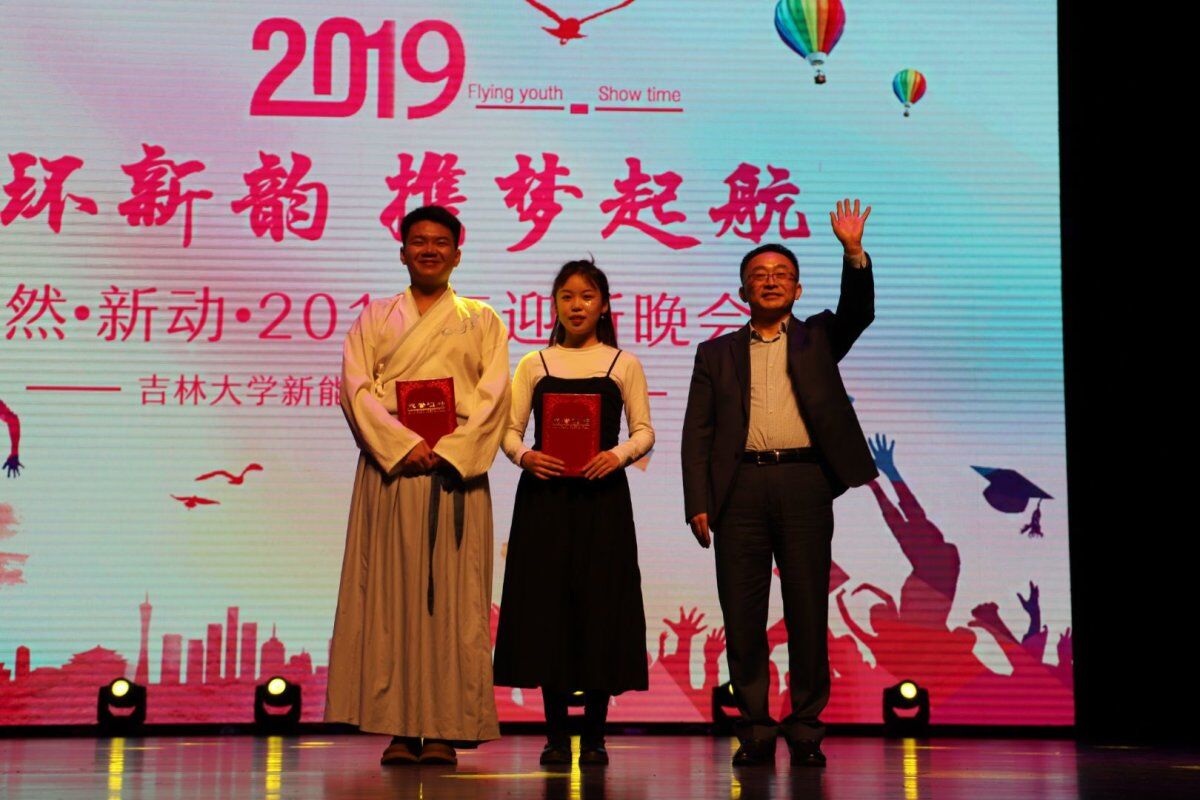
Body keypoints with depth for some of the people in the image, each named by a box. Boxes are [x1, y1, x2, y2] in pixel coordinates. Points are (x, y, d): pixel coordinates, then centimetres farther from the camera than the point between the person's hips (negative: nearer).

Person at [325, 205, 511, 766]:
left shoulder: (483, 321, 14)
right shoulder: (374, 318, 15)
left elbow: (493, 396, 3)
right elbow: (356, 388, 2)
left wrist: (449, 450, -12)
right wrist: (403, 444, -12)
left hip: (457, 469, -1)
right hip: (389, 466, 1)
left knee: (451, 593, -4)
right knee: (391, 591, -3)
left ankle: (445, 729, -3)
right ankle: (398, 728, -1)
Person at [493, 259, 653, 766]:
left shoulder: (623, 364, 9)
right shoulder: (534, 364, 11)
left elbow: (644, 431, 4)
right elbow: (509, 429, 8)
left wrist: (618, 456, -15)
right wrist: (524, 455, -13)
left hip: (602, 496, -1)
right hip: (543, 496, 1)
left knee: (600, 605, -3)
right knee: (546, 603, -1)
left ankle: (594, 737, 6)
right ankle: (556, 736, 8)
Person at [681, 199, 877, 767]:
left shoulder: (817, 338, 17)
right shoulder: (717, 354, 16)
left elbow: (858, 312, -3)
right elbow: (697, 433, 9)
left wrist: (853, 252, -17)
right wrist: (698, 503, -2)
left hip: (804, 481, 0)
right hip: (740, 487, 1)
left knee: (808, 613, 0)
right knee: (742, 616, 0)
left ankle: (805, 730, 8)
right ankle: (755, 730, 9)